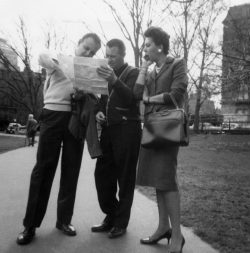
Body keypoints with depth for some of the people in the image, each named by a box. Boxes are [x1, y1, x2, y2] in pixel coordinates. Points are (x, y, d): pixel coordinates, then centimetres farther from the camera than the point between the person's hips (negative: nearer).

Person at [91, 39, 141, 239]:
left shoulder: (133, 73, 0)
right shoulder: (106, 73, 18)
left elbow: (132, 98, -15)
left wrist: (114, 81, -30)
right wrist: (99, 111, 1)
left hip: (127, 129, -6)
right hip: (108, 129, 6)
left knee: (125, 178, 0)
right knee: (102, 173, 5)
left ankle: (121, 222, 11)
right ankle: (111, 216, 20)